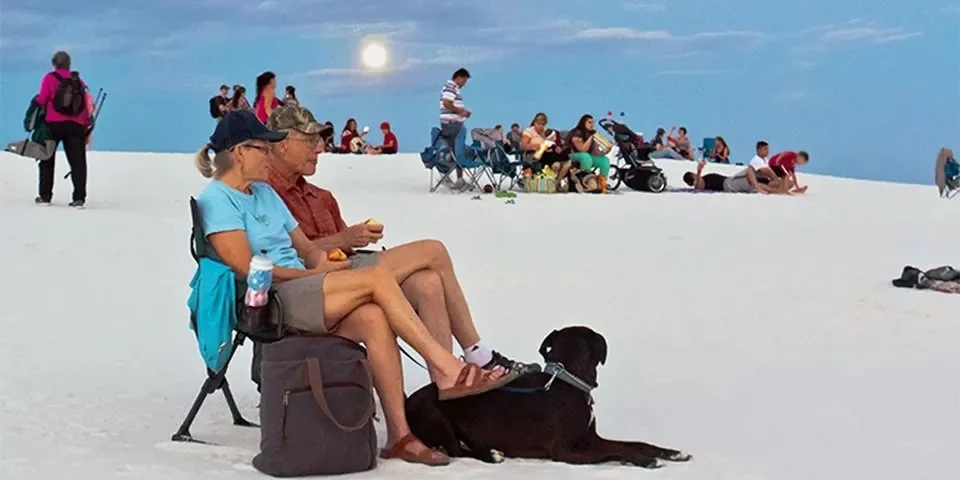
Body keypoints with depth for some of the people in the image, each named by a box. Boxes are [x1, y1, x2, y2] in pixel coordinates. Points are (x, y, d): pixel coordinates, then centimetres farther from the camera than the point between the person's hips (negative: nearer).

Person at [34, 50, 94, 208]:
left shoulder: (49, 78, -1)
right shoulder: (78, 80, 10)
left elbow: (41, 100, -9)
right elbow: (87, 103, 6)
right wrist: (86, 125, 10)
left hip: (53, 124, -2)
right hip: (76, 126, 2)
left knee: (47, 160, 13)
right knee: (77, 161, 1)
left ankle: (45, 196, 14)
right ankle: (79, 197, -8)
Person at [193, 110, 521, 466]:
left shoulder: (264, 192, 22)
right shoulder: (217, 199, -5)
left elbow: (304, 247, 23)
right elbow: (245, 268, -14)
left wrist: (320, 259, -1)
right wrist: (313, 273, -9)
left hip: (300, 292, 8)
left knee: (374, 319, -23)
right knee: (377, 278, -22)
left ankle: (399, 434, -24)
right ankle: (447, 369, -20)